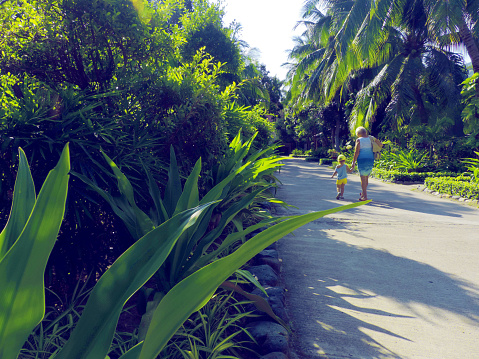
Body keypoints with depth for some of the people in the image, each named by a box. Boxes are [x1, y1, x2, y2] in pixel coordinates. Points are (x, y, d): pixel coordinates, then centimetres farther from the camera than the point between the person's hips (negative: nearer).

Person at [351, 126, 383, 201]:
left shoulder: (359, 140, -6)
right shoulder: (371, 138, 6)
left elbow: (356, 152, -10)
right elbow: (381, 144, 13)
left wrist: (353, 162, -6)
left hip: (362, 159, -5)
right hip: (370, 160, 5)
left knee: (363, 177, -1)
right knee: (366, 177, 17)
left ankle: (365, 196, -2)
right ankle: (363, 193, 31)